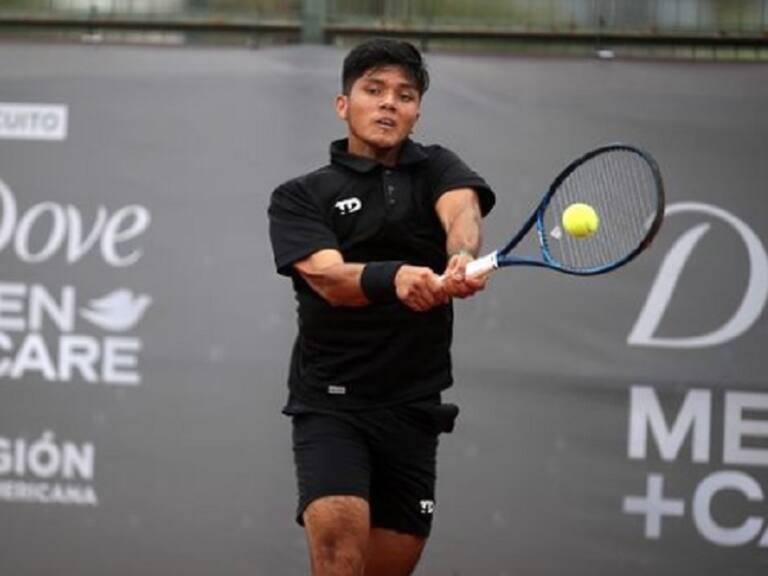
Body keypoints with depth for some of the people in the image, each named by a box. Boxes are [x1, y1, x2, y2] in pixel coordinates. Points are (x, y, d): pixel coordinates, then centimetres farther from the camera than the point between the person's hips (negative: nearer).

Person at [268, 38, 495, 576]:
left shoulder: (437, 169, 9)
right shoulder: (299, 197, 3)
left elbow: (462, 211, -15)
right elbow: (330, 279, -16)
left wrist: (462, 260, -39)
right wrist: (394, 278, -38)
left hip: (414, 410, 3)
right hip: (330, 404, -3)